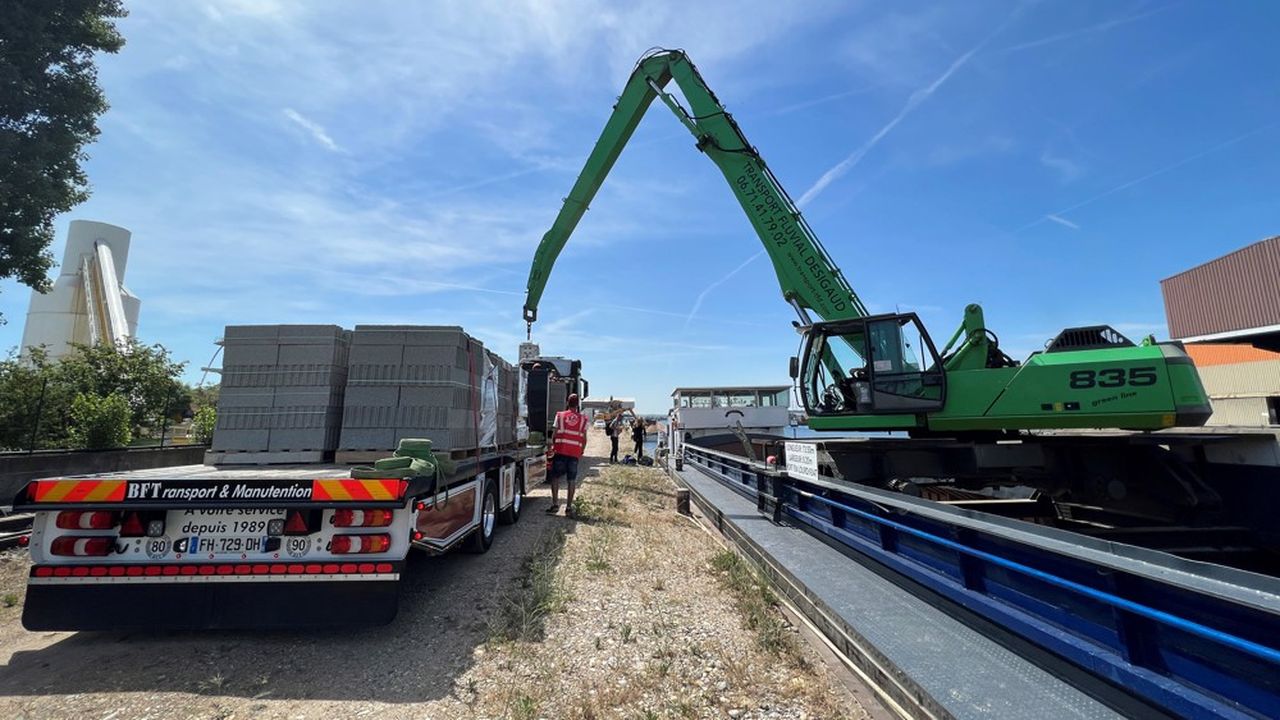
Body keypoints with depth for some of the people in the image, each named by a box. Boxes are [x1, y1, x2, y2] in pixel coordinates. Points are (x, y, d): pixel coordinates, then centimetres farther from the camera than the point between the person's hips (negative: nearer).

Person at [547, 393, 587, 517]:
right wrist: (581, 451, 17)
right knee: (571, 480, 7)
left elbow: (554, 434, 2)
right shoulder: (583, 419, 5)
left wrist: (553, 447, 15)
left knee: (555, 477, 9)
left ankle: (555, 504, 4)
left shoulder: (560, 415, 3)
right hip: (575, 453, 1)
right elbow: (584, 439, 5)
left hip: (560, 451, -1)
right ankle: (569, 507, 8)